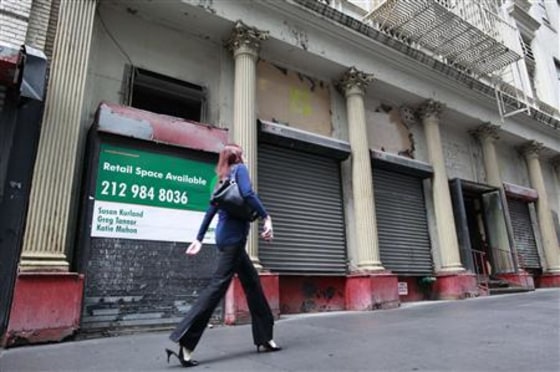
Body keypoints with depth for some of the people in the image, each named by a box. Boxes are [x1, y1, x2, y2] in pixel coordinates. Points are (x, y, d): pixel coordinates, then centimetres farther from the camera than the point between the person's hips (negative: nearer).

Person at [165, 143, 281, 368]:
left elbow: (211, 209, 20)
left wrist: (199, 239, 19)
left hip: (227, 236, 9)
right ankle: (183, 342, -13)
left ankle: (264, 338, 13)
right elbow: (248, 194, -17)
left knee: (252, 283, 9)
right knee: (218, 285, -12)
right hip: (234, 236, -9)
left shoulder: (224, 177, 23)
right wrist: (266, 218, -13)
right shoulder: (240, 168, 2)